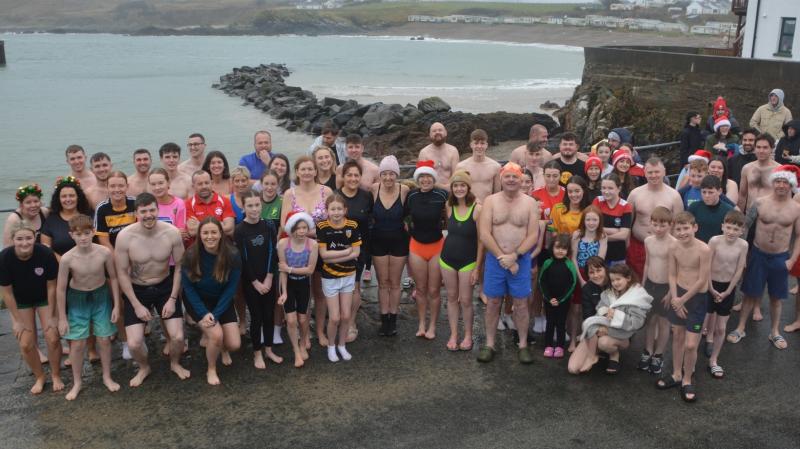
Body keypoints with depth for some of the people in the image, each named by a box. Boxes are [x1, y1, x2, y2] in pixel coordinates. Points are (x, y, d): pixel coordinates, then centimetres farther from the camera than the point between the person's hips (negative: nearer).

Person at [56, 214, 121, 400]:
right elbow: (61, 289, -12)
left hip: (101, 296, 1)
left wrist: (116, 305, -4)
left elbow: (113, 278, -6)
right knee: (77, 343, 4)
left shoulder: (104, 253, -21)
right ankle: (77, 382, 24)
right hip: (77, 299, -1)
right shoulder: (67, 259, -23)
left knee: (104, 339, 9)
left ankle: (107, 377, 29)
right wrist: (62, 317, -7)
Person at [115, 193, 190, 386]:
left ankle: (175, 363, 29)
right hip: (136, 290, -1)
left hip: (165, 286, 1)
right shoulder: (125, 236, -22)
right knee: (134, 344, -9)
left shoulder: (172, 233, -19)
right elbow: (122, 273, -12)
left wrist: (172, 299, -8)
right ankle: (144, 368, 26)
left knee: (177, 337, -6)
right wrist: (137, 305, -12)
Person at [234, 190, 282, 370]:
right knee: (256, 316, 3)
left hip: (268, 279, 3)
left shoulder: (269, 226, -1)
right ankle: (257, 353, 18)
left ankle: (268, 349, 25)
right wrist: (255, 282, -12)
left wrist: (269, 278, -9)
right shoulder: (240, 230, -9)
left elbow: (273, 253, -2)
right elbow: (242, 260, -10)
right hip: (250, 281, -3)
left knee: (269, 315, 9)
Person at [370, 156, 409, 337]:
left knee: (395, 283, 11)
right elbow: (368, 213, -1)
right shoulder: (373, 189, -14)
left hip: (399, 240, -1)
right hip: (378, 240, 1)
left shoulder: (404, 190, -17)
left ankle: (393, 320, 25)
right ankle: (384, 320, 23)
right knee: (382, 282, 11)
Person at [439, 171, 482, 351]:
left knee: (465, 300, 3)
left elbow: (481, 240, -11)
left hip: (468, 261, -4)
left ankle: (468, 336, 20)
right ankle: (453, 335, 23)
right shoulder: (449, 207, -1)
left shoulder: (477, 209, -14)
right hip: (447, 259, 4)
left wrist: (477, 268, -12)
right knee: (452, 298, 12)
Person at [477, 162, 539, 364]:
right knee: (492, 303, 8)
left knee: (521, 303, 6)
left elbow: (533, 235, -6)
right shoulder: (490, 201, -1)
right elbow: (484, 234, -8)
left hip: (521, 259, 0)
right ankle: (489, 345, 18)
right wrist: (502, 257, -13)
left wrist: (514, 256, -15)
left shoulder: (530, 203, -1)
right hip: (494, 259, 0)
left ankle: (523, 345, 18)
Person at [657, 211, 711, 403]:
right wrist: (675, 297, -9)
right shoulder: (673, 247, -8)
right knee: (677, 336, 18)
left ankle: (687, 380, 20)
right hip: (678, 294, 5)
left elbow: (703, 280, -19)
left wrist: (683, 300, -12)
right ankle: (676, 374, 36)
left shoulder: (703, 249, -24)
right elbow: (672, 275, 2)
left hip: (697, 298, -5)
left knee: (690, 344, -3)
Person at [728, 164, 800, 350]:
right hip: (758, 255, -1)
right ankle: (740, 329, 20)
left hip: (781, 258, 1)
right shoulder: (760, 203, -7)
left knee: (776, 297, 13)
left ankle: (774, 332, 29)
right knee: (751, 293, 7)